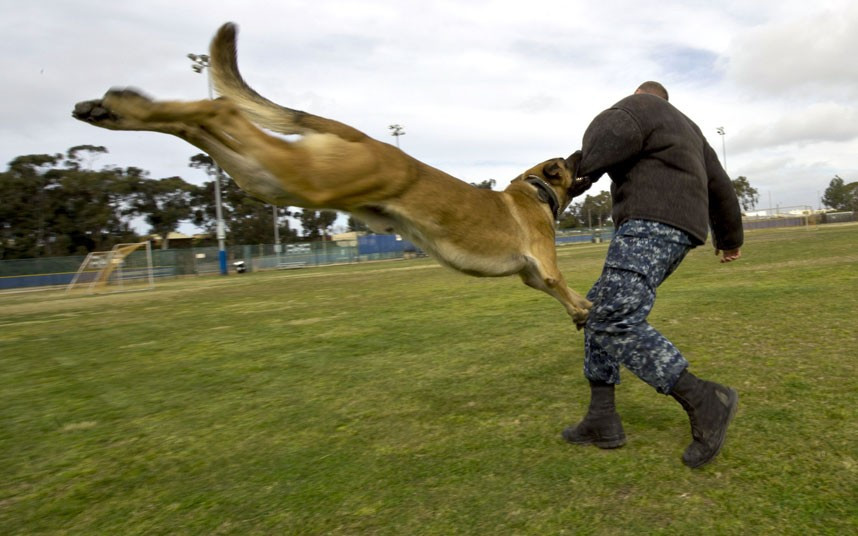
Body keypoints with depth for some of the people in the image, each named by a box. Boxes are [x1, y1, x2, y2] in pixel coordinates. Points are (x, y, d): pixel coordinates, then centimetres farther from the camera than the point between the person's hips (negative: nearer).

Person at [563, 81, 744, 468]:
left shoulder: (639, 104, 7)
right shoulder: (685, 127, 32)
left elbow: (615, 130, -19)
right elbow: (719, 186, 35)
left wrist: (588, 167, -1)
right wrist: (730, 238, 45)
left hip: (652, 223, -10)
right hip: (674, 230, 10)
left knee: (615, 321, -21)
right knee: (600, 311, 9)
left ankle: (703, 401, -19)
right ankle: (601, 420, 7)